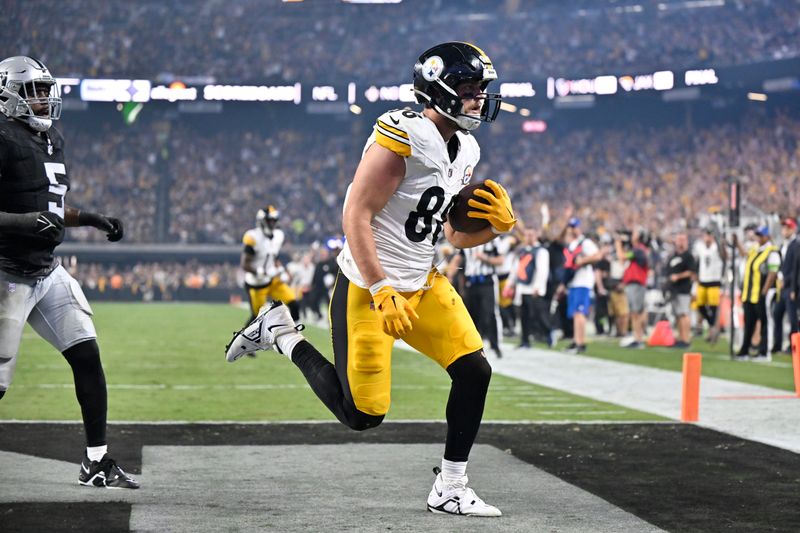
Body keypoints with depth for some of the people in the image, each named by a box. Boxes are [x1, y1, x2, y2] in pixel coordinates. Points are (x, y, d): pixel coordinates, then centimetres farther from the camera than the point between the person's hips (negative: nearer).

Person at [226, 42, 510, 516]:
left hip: (423, 284, 8)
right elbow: (356, 216, -22)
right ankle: (281, 332, 17)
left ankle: (450, 490, 9)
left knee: (474, 371, -4)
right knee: (362, 415, -3)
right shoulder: (403, 135, -20)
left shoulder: (465, 151, 8)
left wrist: (497, 224, -6)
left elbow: (456, 236, 15)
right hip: (367, 288, -8)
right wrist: (381, 292, -26)